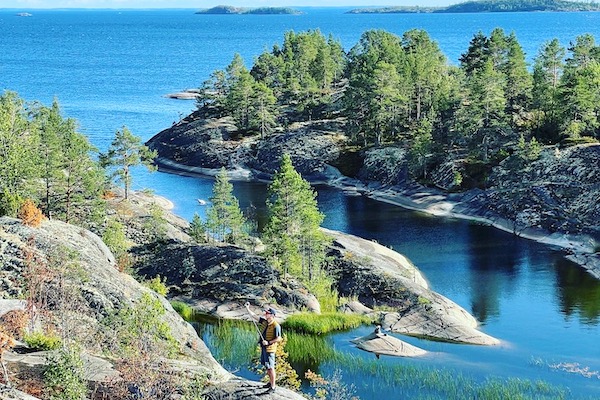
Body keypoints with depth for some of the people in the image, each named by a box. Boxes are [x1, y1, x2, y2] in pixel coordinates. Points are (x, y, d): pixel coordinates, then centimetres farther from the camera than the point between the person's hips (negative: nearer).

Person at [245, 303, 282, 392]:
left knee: (270, 368, -5)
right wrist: (247, 308, 2)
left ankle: (273, 387, 0)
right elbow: (254, 316, 8)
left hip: (270, 349, -8)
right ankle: (271, 382, 34)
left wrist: (268, 342, -22)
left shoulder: (276, 326, -18)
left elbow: (278, 339, -17)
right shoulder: (264, 321, 4)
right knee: (266, 367, 19)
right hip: (263, 348, 8)